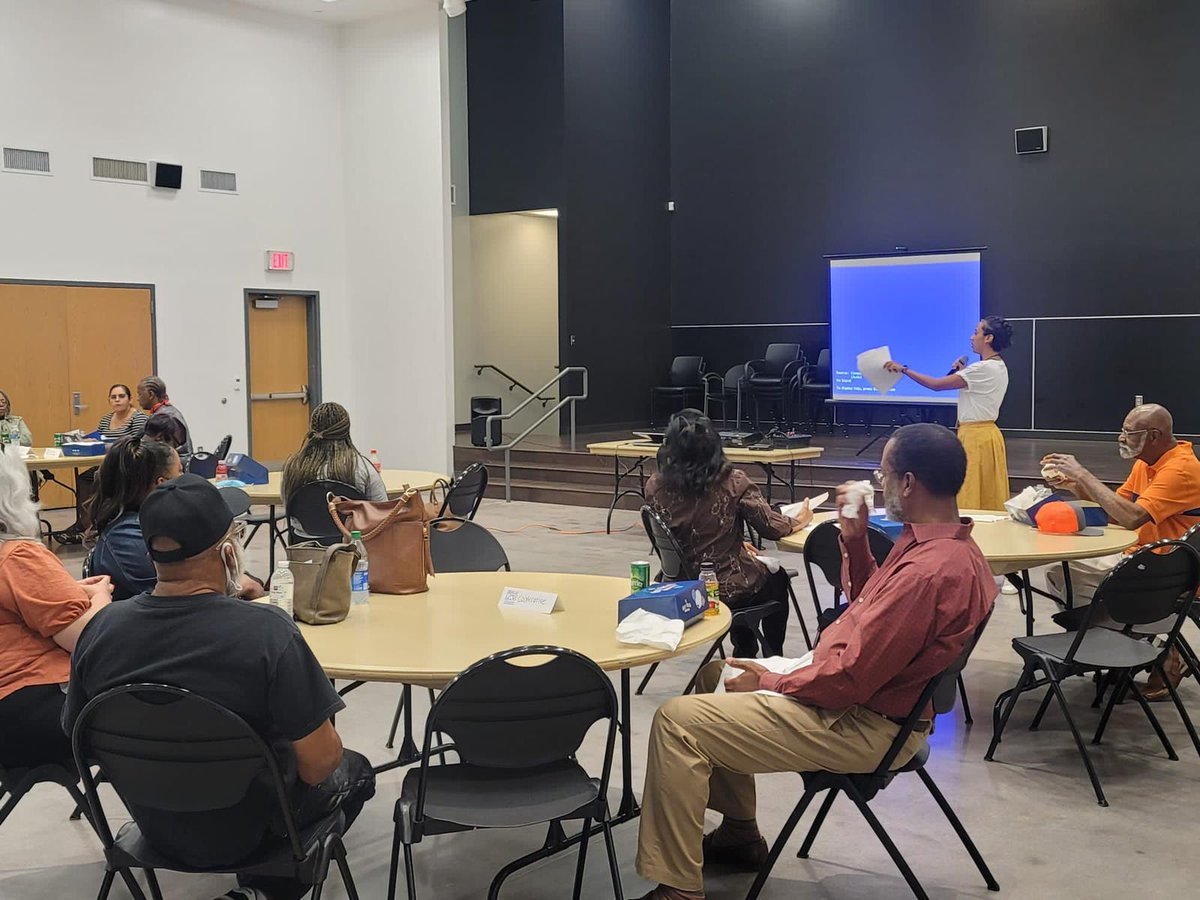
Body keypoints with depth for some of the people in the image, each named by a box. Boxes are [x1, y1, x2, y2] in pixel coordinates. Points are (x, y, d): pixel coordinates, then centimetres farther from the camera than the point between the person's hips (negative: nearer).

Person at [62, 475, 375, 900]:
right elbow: (318, 765, -26)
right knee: (354, 770, 24)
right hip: (245, 832, -5)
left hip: (152, 825, 5)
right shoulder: (267, 631, -30)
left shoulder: (101, 629, -15)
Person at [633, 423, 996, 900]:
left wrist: (770, 683, -11)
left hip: (859, 725, -11)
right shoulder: (948, 546, 5)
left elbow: (850, 677, -27)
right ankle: (739, 833, 30)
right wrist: (854, 539, 5)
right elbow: (871, 609, 20)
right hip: (869, 695, 11)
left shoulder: (930, 569, -28)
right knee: (716, 672, 24)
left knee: (677, 721, -14)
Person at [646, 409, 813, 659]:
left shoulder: (655, 487, -10)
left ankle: (744, 652, 46)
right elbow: (772, 527, -12)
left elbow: (684, 535, 4)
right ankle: (773, 656, 41)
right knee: (777, 578, 31)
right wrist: (799, 521, 11)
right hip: (729, 590, -4)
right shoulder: (732, 482, -20)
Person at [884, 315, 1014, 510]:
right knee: (988, 499, 11)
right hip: (986, 433, 10)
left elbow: (937, 384, -19)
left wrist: (904, 369, -14)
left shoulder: (984, 369, -19)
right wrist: (963, 371, 8)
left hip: (976, 436, -10)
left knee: (972, 498, -4)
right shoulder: (998, 367, 12)